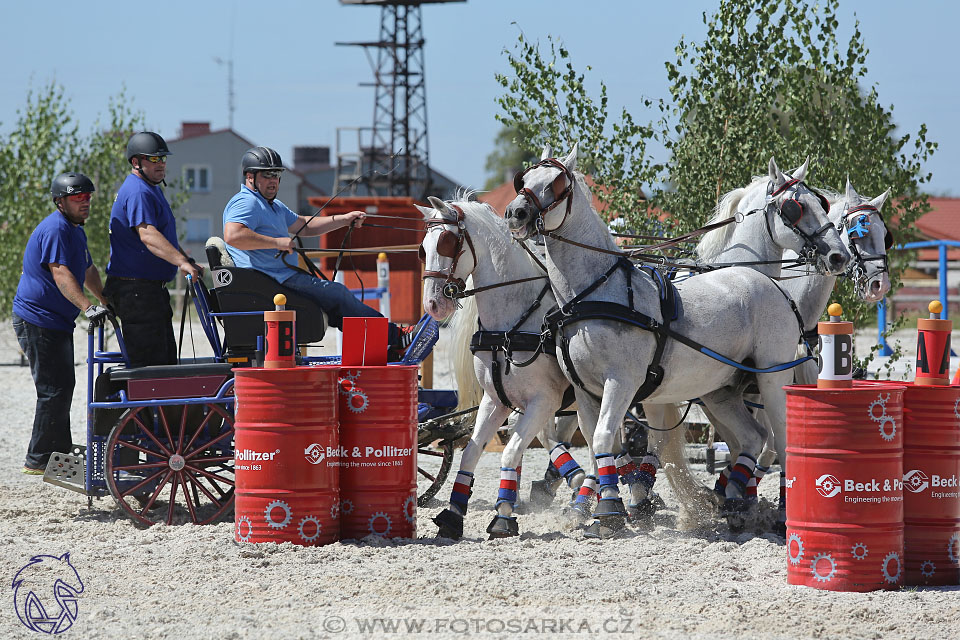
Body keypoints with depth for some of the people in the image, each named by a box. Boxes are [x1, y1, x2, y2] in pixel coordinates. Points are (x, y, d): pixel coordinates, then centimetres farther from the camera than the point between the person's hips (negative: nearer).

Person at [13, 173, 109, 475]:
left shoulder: (75, 230, 16)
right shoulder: (55, 229, -18)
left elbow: (87, 270, 31)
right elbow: (60, 273, -31)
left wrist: (107, 301, 32)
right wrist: (87, 307, -41)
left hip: (57, 322, 11)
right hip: (38, 322, -11)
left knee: (62, 387, 16)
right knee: (54, 390, -10)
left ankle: (60, 453, 27)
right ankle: (38, 460, -6)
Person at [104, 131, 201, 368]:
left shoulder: (152, 189, 19)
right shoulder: (137, 192, -16)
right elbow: (147, 235, -31)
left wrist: (188, 260, 21)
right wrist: (181, 262, -41)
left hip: (153, 287, 11)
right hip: (135, 288, -11)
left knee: (166, 359, 13)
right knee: (149, 363, -13)